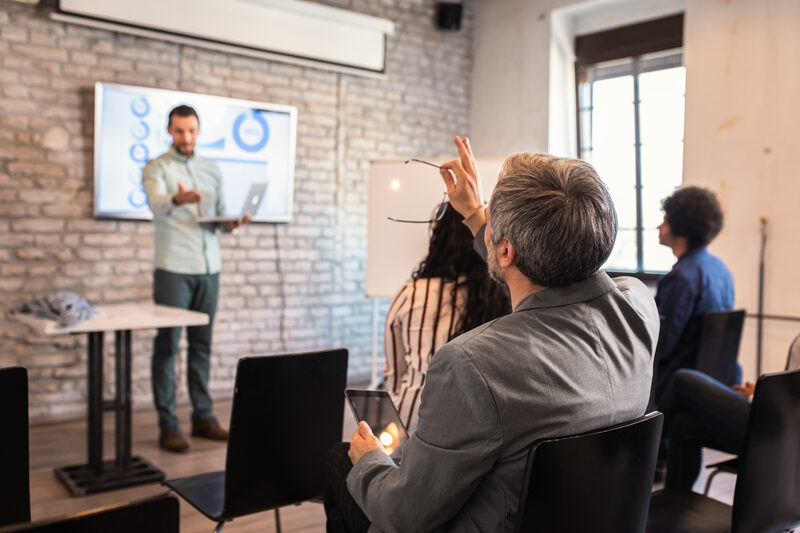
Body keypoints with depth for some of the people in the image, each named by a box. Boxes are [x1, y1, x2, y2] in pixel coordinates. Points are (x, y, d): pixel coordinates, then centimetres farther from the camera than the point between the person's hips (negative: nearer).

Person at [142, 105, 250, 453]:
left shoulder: (212, 170, 16)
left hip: (209, 268, 5)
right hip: (173, 269, -5)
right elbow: (157, 203, -22)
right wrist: (177, 198, -44)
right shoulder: (157, 168, -1)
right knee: (167, 345, -1)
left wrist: (231, 224, -4)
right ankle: (167, 426, 5)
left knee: (202, 345, 10)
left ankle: (203, 417, 18)